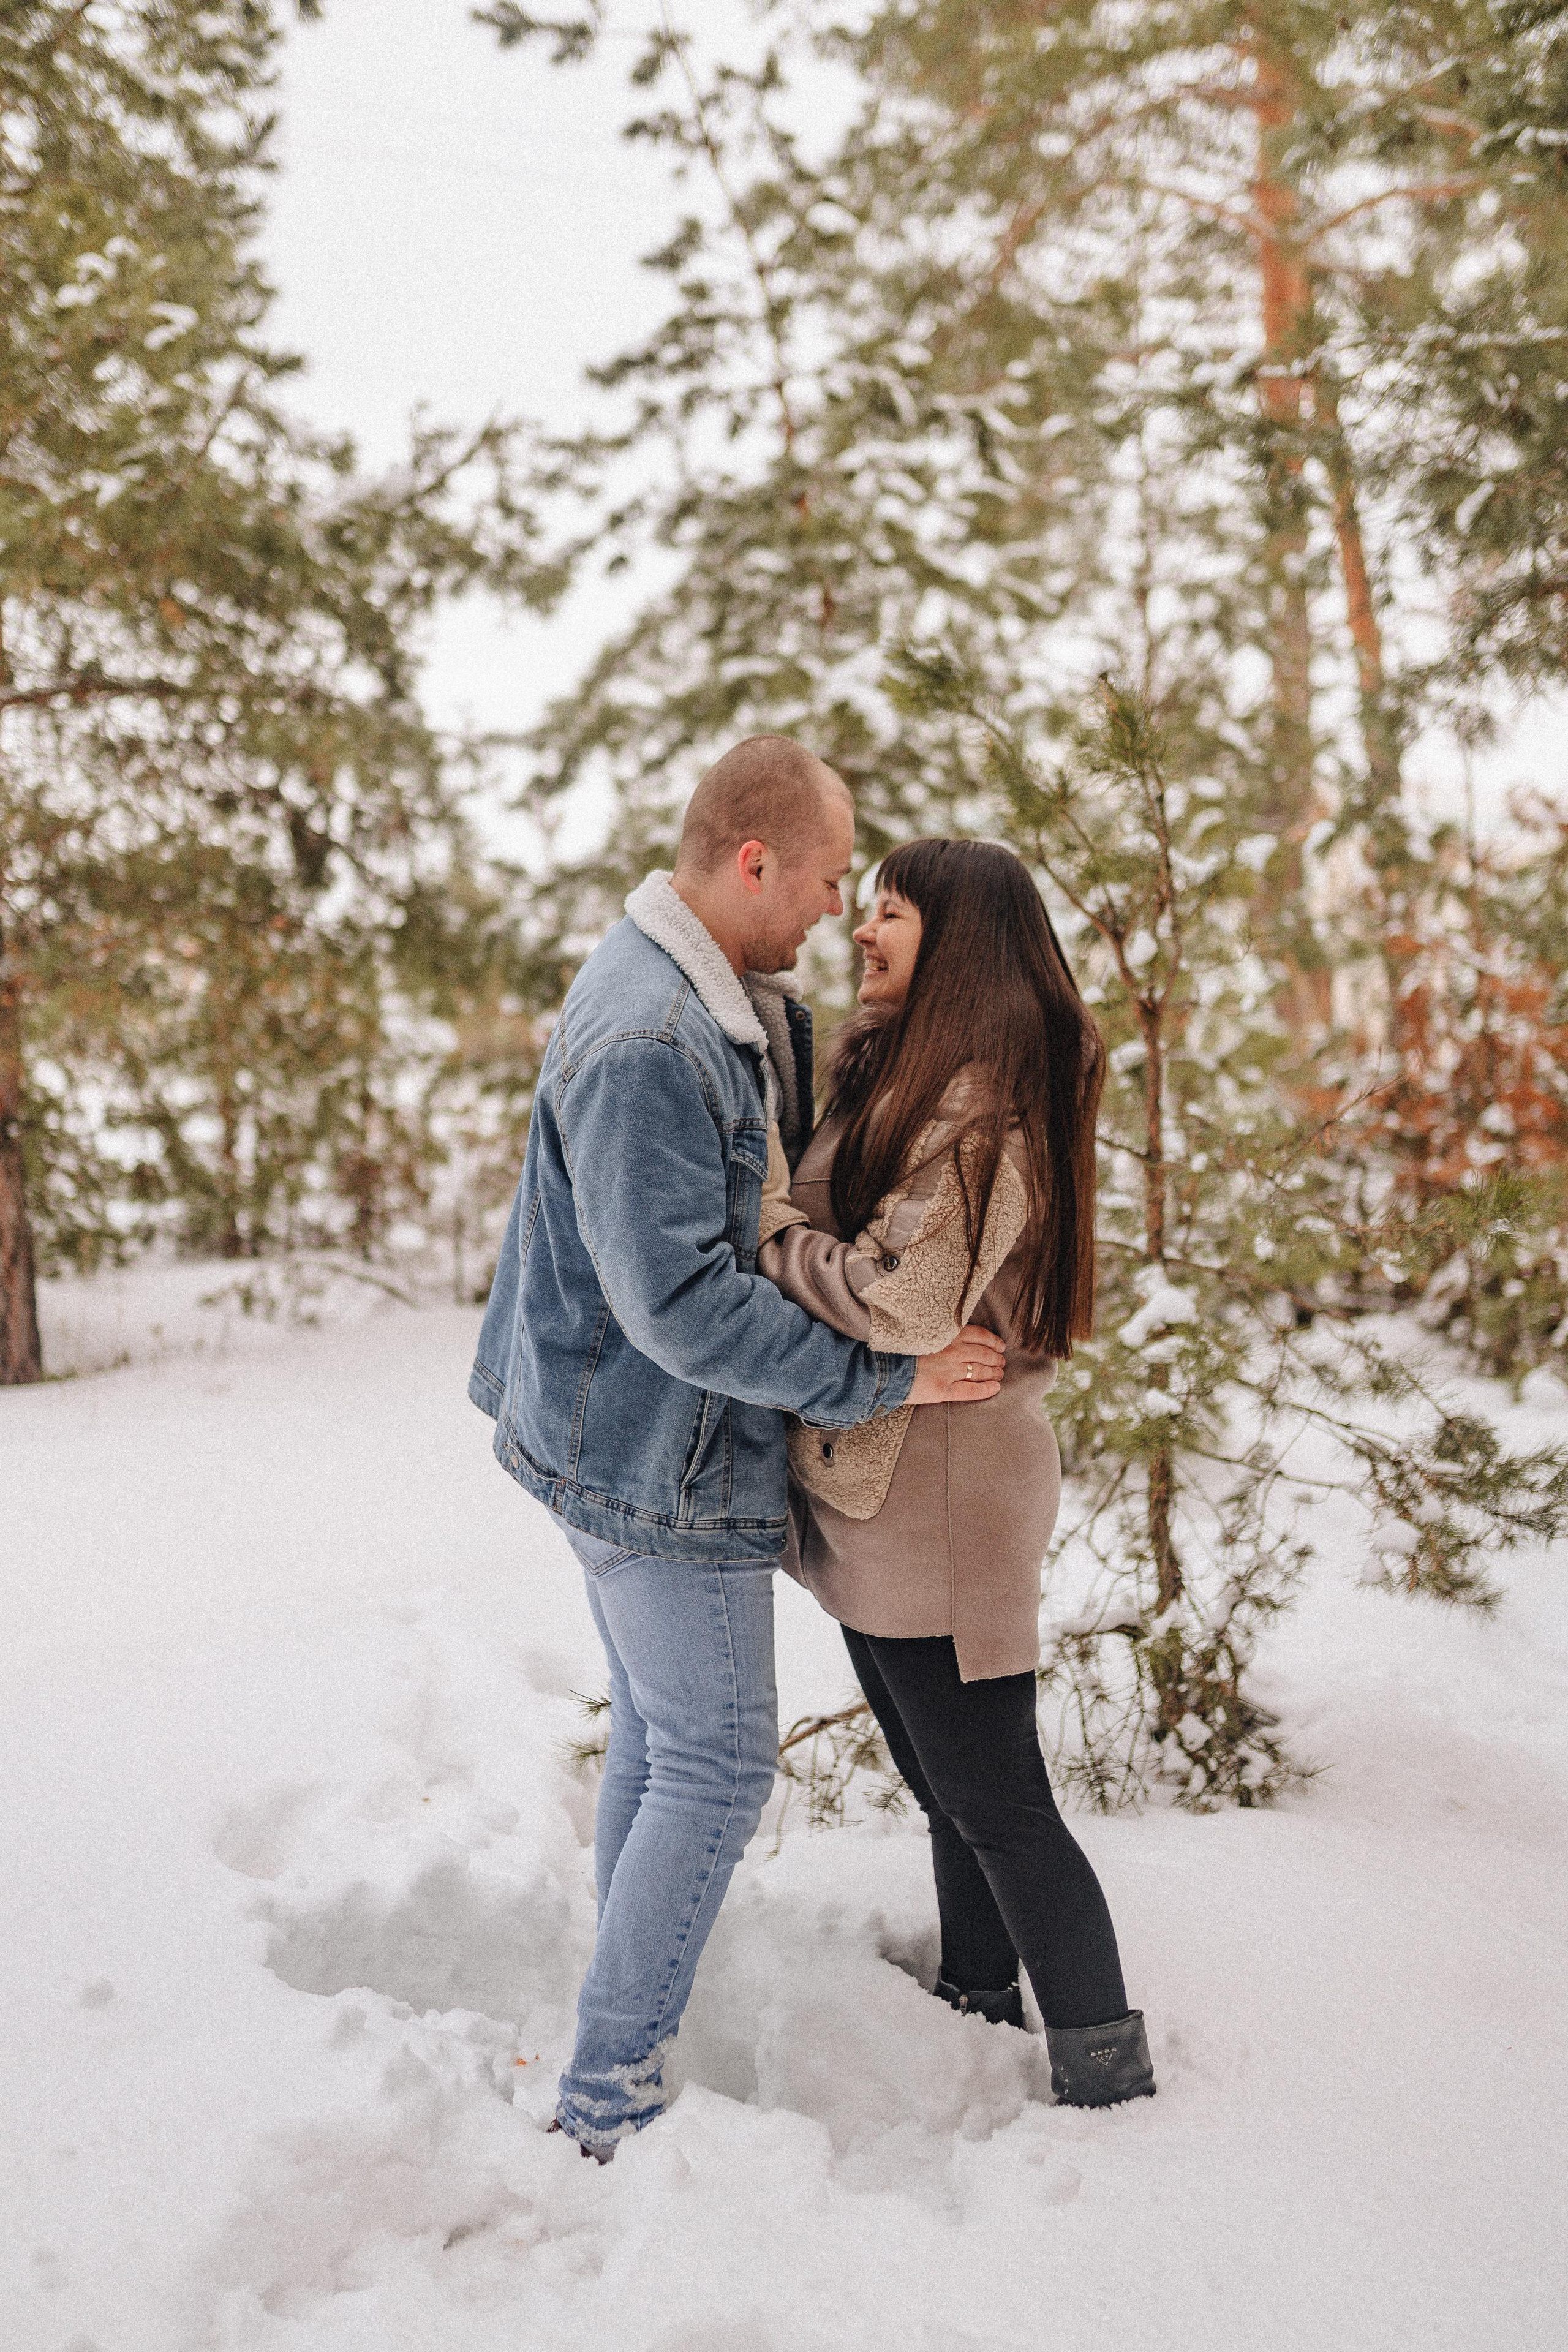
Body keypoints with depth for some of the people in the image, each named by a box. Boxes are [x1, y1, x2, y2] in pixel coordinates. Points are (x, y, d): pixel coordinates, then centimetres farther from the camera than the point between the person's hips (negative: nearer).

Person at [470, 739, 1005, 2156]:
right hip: (655, 1458, -10)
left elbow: (784, 1157, 19)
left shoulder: (738, 1000, 6)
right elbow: (683, 1304, -30)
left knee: (656, 1734, 20)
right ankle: (611, 2099, 10)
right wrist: (884, 1375, -24)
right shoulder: (648, 1043, -27)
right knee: (719, 1767, -1)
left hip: (627, 1438, 10)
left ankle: (628, 2028, 35)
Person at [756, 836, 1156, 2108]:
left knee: (995, 1801, 0)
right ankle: (981, 2018, 36)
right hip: (887, 1492, 10)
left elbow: (898, 1300, -27)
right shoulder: (903, 1073, 13)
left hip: (937, 1498, -10)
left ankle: (1109, 2080, 11)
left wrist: (762, 1217, -16)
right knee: (951, 1787, 21)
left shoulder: (976, 1099, -19)